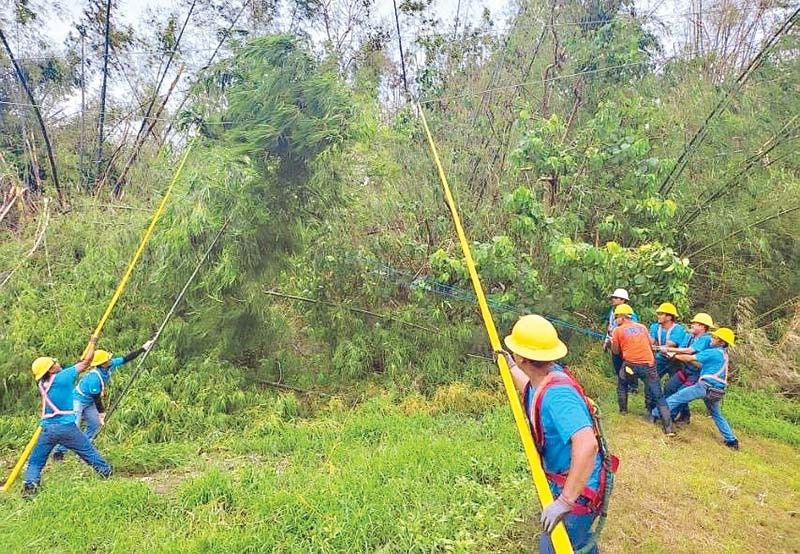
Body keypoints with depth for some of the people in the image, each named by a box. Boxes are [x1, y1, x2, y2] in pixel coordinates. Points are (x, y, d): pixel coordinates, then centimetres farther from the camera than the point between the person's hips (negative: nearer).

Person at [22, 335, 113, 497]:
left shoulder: (41, 385, 7)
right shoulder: (63, 376, -10)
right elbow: (86, 362, -4)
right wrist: (93, 342, 8)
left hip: (47, 428, 4)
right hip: (67, 427, -3)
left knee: (35, 461, 12)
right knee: (89, 452, 11)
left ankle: (30, 484, -7)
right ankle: (106, 471, 19)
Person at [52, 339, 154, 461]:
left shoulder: (109, 366, -13)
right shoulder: (94, 378, -33)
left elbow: (126, 359, -7)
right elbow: (96, 398, -24)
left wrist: (143, 349, -9)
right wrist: (102, 412, -14)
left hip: (89, 402, 9)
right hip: (78, 400, -9)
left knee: (96, 424, 7)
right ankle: (59, 452, -3)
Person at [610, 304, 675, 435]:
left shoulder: (618, 330, 3)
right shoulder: (642, 327, 14)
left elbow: (616, 351, 8)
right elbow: (650, 346, 19)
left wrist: (612, 341, 24)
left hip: (631, 364, -2)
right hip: (648, 364, 2)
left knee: (621, 385, 29)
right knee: (658, 397, 1)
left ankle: (623, 410, 31)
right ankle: (668, 427, -6)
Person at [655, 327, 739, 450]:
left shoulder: (712, 352, -9)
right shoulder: (723, 355, 18)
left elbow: (690, 357, -7)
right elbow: (702, 365, 18)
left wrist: (675, 356, 6)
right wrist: (687, 359, 14)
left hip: (705, 387, -8)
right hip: (717, 391, 9)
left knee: (678, 396, -3)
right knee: (717, 415, 23)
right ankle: (732, 440, 22)